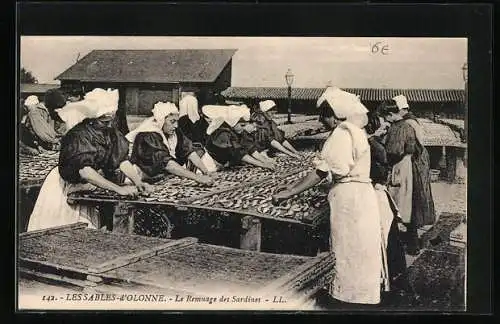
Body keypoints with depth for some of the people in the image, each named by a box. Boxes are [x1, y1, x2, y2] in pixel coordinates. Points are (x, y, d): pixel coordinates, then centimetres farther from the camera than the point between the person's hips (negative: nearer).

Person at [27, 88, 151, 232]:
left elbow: (123, 161, -10)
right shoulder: (79, 135, -29)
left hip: (85, 190, 6)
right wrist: (119, 189, -43)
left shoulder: (111, 133, -8)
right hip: (63, 190, -6)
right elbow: (84, 171, -39)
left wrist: (138, 183, -28)